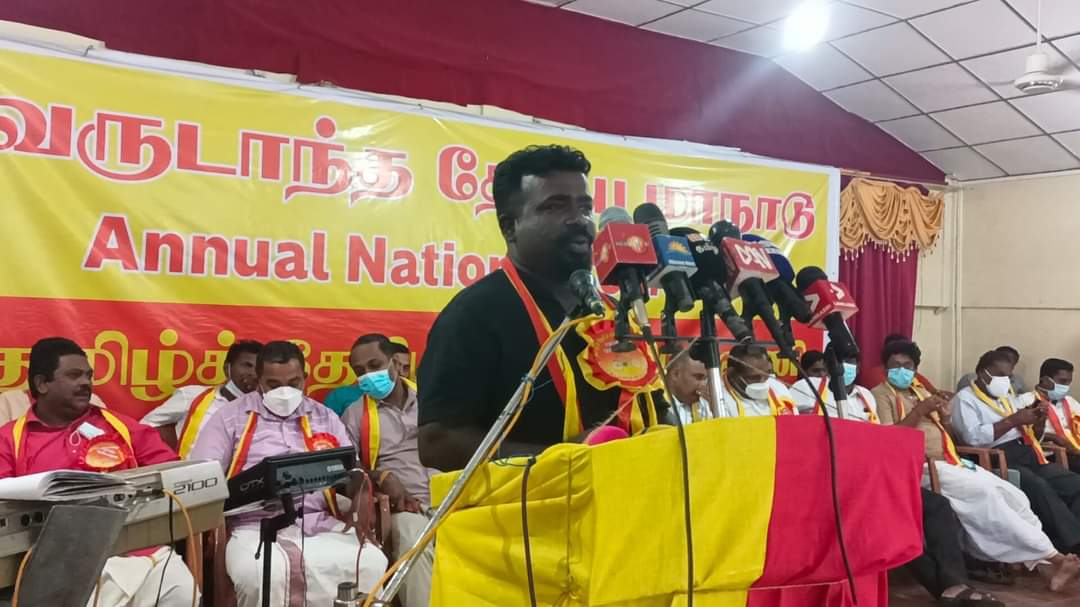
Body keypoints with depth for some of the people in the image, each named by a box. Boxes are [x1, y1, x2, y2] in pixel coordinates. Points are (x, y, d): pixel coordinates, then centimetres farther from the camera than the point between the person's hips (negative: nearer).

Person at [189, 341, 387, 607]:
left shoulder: (325, 418, 17)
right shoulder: (230, 418, 8)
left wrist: (361, 502, -7)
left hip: (322, 525, 3)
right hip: (257, 528, -2)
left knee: (373, 563, -24)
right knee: (261, 575, -35)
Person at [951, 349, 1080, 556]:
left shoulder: (1008, 397, 26)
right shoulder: (965, 398, 1)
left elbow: (1031, 434, 29)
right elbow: (973, 437, -16)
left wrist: (1038, 420, 6)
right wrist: (1013, 420, -11)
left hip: (1027, 454, 8)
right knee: (1039, 488, -32)